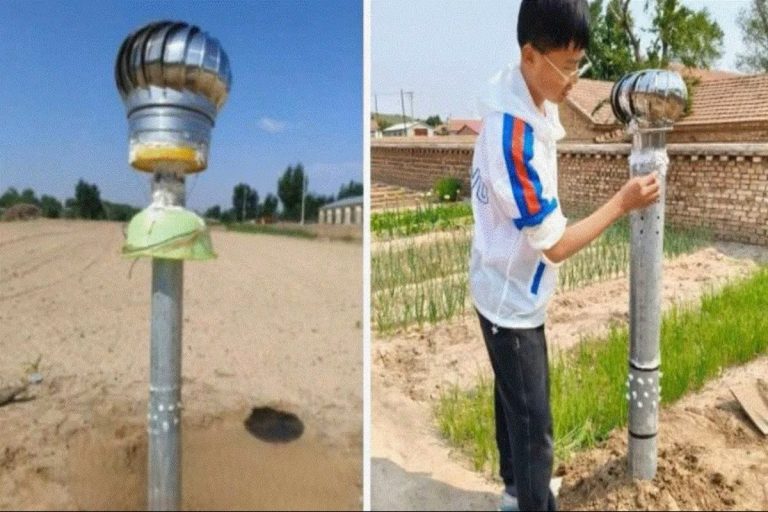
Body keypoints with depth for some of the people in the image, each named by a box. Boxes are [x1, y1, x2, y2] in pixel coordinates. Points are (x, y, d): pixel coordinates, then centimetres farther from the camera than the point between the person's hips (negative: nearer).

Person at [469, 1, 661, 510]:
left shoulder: (524, 98, -3)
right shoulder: (515, 137, -32)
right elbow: (556, 245, -24)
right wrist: (622, 203, -16)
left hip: (509, 290, 10)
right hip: (512, 300, -9)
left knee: (514, 400, 26)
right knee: (534, 423, 7)